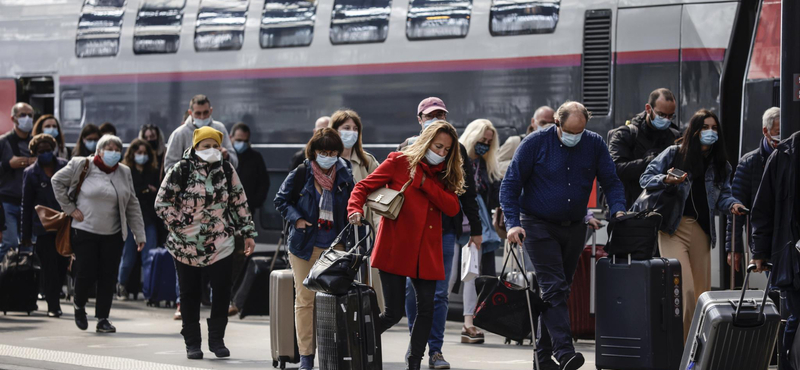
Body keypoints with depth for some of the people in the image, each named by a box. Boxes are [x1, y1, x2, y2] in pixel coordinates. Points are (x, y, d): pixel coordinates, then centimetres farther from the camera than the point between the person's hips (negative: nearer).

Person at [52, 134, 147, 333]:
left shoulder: (124, 173, 7)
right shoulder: (83, 166, -5)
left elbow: (132, 205, 10)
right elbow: (57, 181, 3)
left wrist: (139, 234, 6)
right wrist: (70, 208, -3)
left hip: (113, 234, 4)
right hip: (85, 230, -3)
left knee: (108, 276, 1)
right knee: (87, 274, -5)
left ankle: (103, 318, 11)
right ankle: (79, 305, 25)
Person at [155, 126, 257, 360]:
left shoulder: (227, 171, 2)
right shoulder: (181, 171, -9)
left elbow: (240, 203, 10)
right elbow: (162, 203, -6)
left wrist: (248, 233, 8)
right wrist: (181, 225, -12)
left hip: (220, 244, 2)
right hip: (186, 246, -2)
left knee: (222, 292, 0)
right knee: (190, 294, 6)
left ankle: (217, 339, 15)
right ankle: (192, 343, 17)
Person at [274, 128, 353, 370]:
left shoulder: (344, 175, 5)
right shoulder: (301, 174, -3)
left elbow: (351, 205, 16)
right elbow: (281, 200, 4)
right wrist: (296, 219, -11)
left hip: (334, 246, 2)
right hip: (305, 245, -2)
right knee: (305, 299, 0)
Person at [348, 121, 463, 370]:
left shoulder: (443, 176, 15)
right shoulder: (400, 162, 2)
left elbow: (453, 208, -1)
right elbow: (364, 187, -1)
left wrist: (425, 183, -8)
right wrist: (355, 210, -20)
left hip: (426, 253, 4)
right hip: (395, 249, -4)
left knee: (426, 309, -2)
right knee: (394, 313, -7)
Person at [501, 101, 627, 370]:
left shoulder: (595, 145, 0)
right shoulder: (535, 143, -9)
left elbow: (611, 182, 7)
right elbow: (510, 184, -6)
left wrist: (618, 211, -13)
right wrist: (513, 223, -17)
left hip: (574, 228, 4)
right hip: (539, 226, -4)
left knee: (558, 291, 10)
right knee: (554, 288, -16)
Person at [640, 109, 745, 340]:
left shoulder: (720, 165, 14)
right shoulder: (674, 154, 1)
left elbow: (721, 196, 14)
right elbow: (646, 179, 3)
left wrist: (732, 205, -7)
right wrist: (666, 180, -16)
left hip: (701, 231, 5)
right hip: (674, 229, -5)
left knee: (702, 291, 6)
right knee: (684, 290, -18)